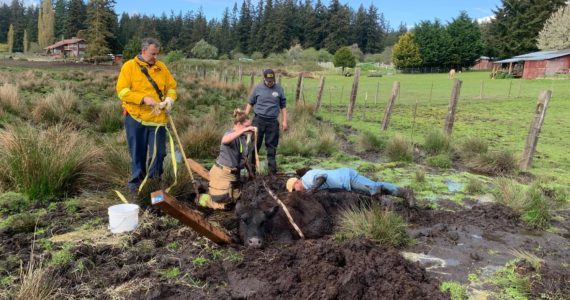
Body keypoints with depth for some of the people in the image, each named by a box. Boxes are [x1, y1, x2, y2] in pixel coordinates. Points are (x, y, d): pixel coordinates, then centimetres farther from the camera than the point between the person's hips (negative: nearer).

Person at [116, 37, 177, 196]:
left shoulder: (161, 67, 9)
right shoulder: (129, 66, -2)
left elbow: (171, 86, 13)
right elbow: (122, 91, -9)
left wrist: (170, 98, -9)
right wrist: (144, 98, -20)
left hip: (157, 117, 3)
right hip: (135, 118, -3)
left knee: (158, 153, 5)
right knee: (138, 154, 8)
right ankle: (136, 184, 23)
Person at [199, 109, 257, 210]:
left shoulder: (243, 136, 5)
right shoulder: (231, 134, -21)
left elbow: (243, 156, 17)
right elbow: (224, 140, -48)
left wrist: (250, 172, 18)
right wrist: (244, 130, -52)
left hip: (234, 174, 8)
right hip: (222, 173, -8)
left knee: (234, 201, 17)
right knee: (223, 204, -5)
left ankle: (211, 191, 36)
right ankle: (201, 198, 19)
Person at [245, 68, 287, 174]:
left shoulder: (279, 89, 5)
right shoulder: (258, 88, 3)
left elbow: (283, 106, 9)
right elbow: (250, 103, 9)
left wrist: (284, 121, 3)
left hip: (273, 122, 1)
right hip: (259, 120, 0)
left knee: (272, 145, 6)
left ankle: (272, 169, 15)